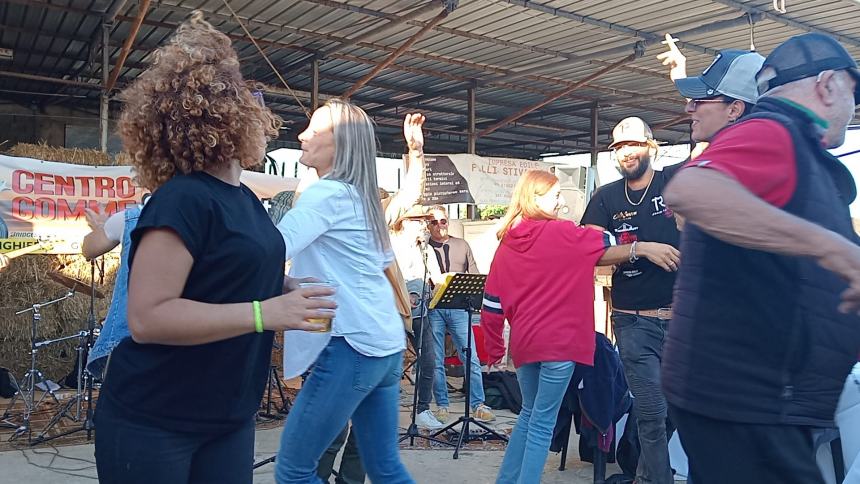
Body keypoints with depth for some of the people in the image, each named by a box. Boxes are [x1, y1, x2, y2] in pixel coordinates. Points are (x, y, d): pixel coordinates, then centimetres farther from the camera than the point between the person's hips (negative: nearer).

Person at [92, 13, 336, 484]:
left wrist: (287, 289, 4)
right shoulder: (183, 199, -19)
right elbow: (146, 317, -25)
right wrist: (264, 314, -28)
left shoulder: (244, 198, 7)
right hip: (150, 424, -8)